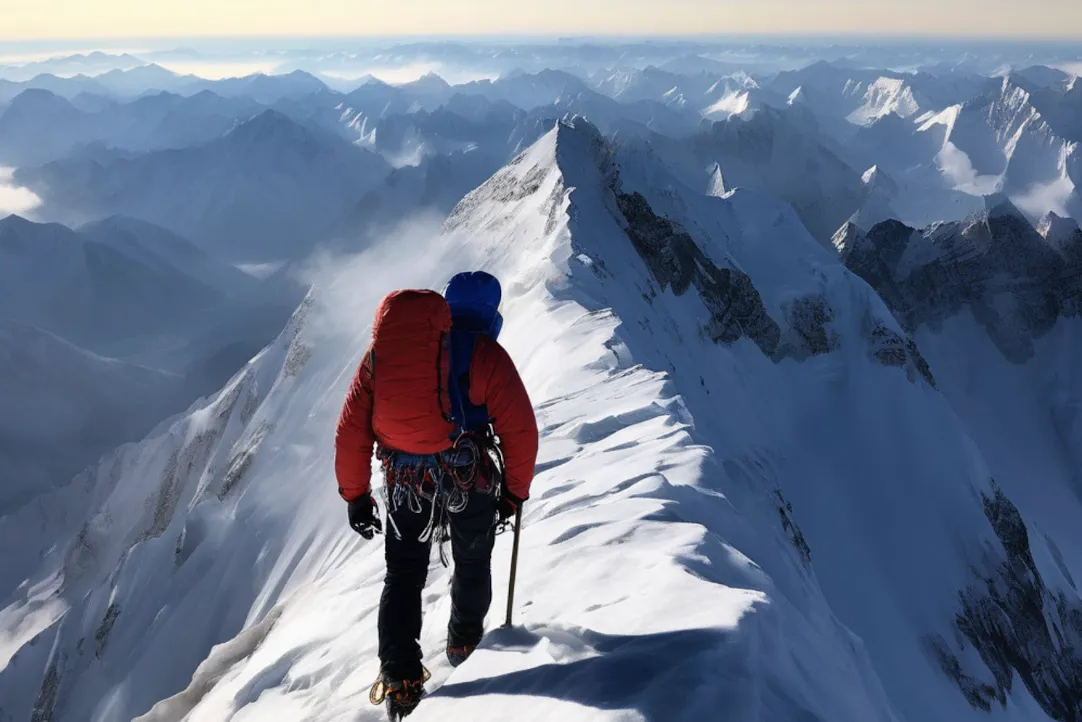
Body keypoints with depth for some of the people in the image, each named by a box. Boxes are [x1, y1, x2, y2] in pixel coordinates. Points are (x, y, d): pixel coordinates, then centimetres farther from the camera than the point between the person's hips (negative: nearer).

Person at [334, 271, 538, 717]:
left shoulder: (382, 349, 2)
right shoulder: (484, 353, -10)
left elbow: (350, 431, 2)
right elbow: (520, 430, -11)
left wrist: (355, 496, 11)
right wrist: (515, 490, 3)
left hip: (405, 485, 2)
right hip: (472, 483, -2)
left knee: (403, 576, 20)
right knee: (472, 563, 25)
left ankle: (400, 678, 15)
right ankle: (463, 639, 44)